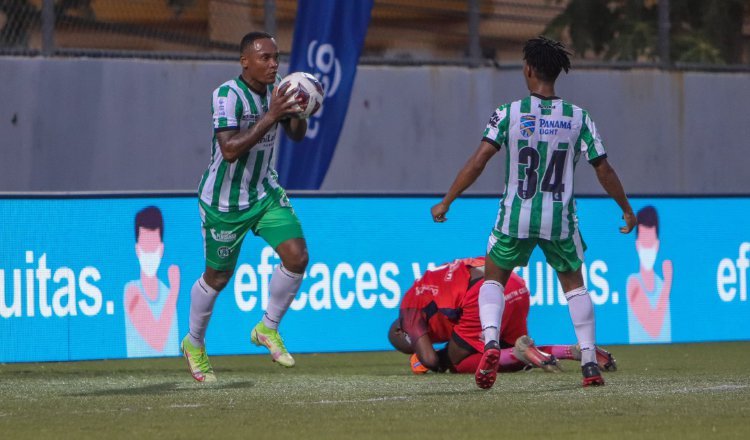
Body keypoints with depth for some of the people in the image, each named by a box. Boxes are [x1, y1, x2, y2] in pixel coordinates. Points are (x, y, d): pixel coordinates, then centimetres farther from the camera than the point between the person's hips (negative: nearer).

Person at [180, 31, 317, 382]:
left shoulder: (274, 89, -2)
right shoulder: (228, 95, -24)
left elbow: (296, 135, 7)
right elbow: (230, 150, -34)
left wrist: (298, 113, -15)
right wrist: (270, 117, -38)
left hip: (265, 192, 6)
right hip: (224, 201, -6)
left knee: (297, 255, -11)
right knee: (218, 277, 7)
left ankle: (268, 329, 11)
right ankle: (194, 344, 33)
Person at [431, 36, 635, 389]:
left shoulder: (508, 114, -6)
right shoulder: (578, 117, -2)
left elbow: (478, 160, -12)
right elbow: (603, 169, 1)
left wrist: (446, 203, -6)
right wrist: (627, 211, 13)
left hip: (515, 218, -1)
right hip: (560, 220, 1)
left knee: (493, 279, 17)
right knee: (574, 284, 19)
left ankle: (491, 343, -8)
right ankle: (589, 362, 9)